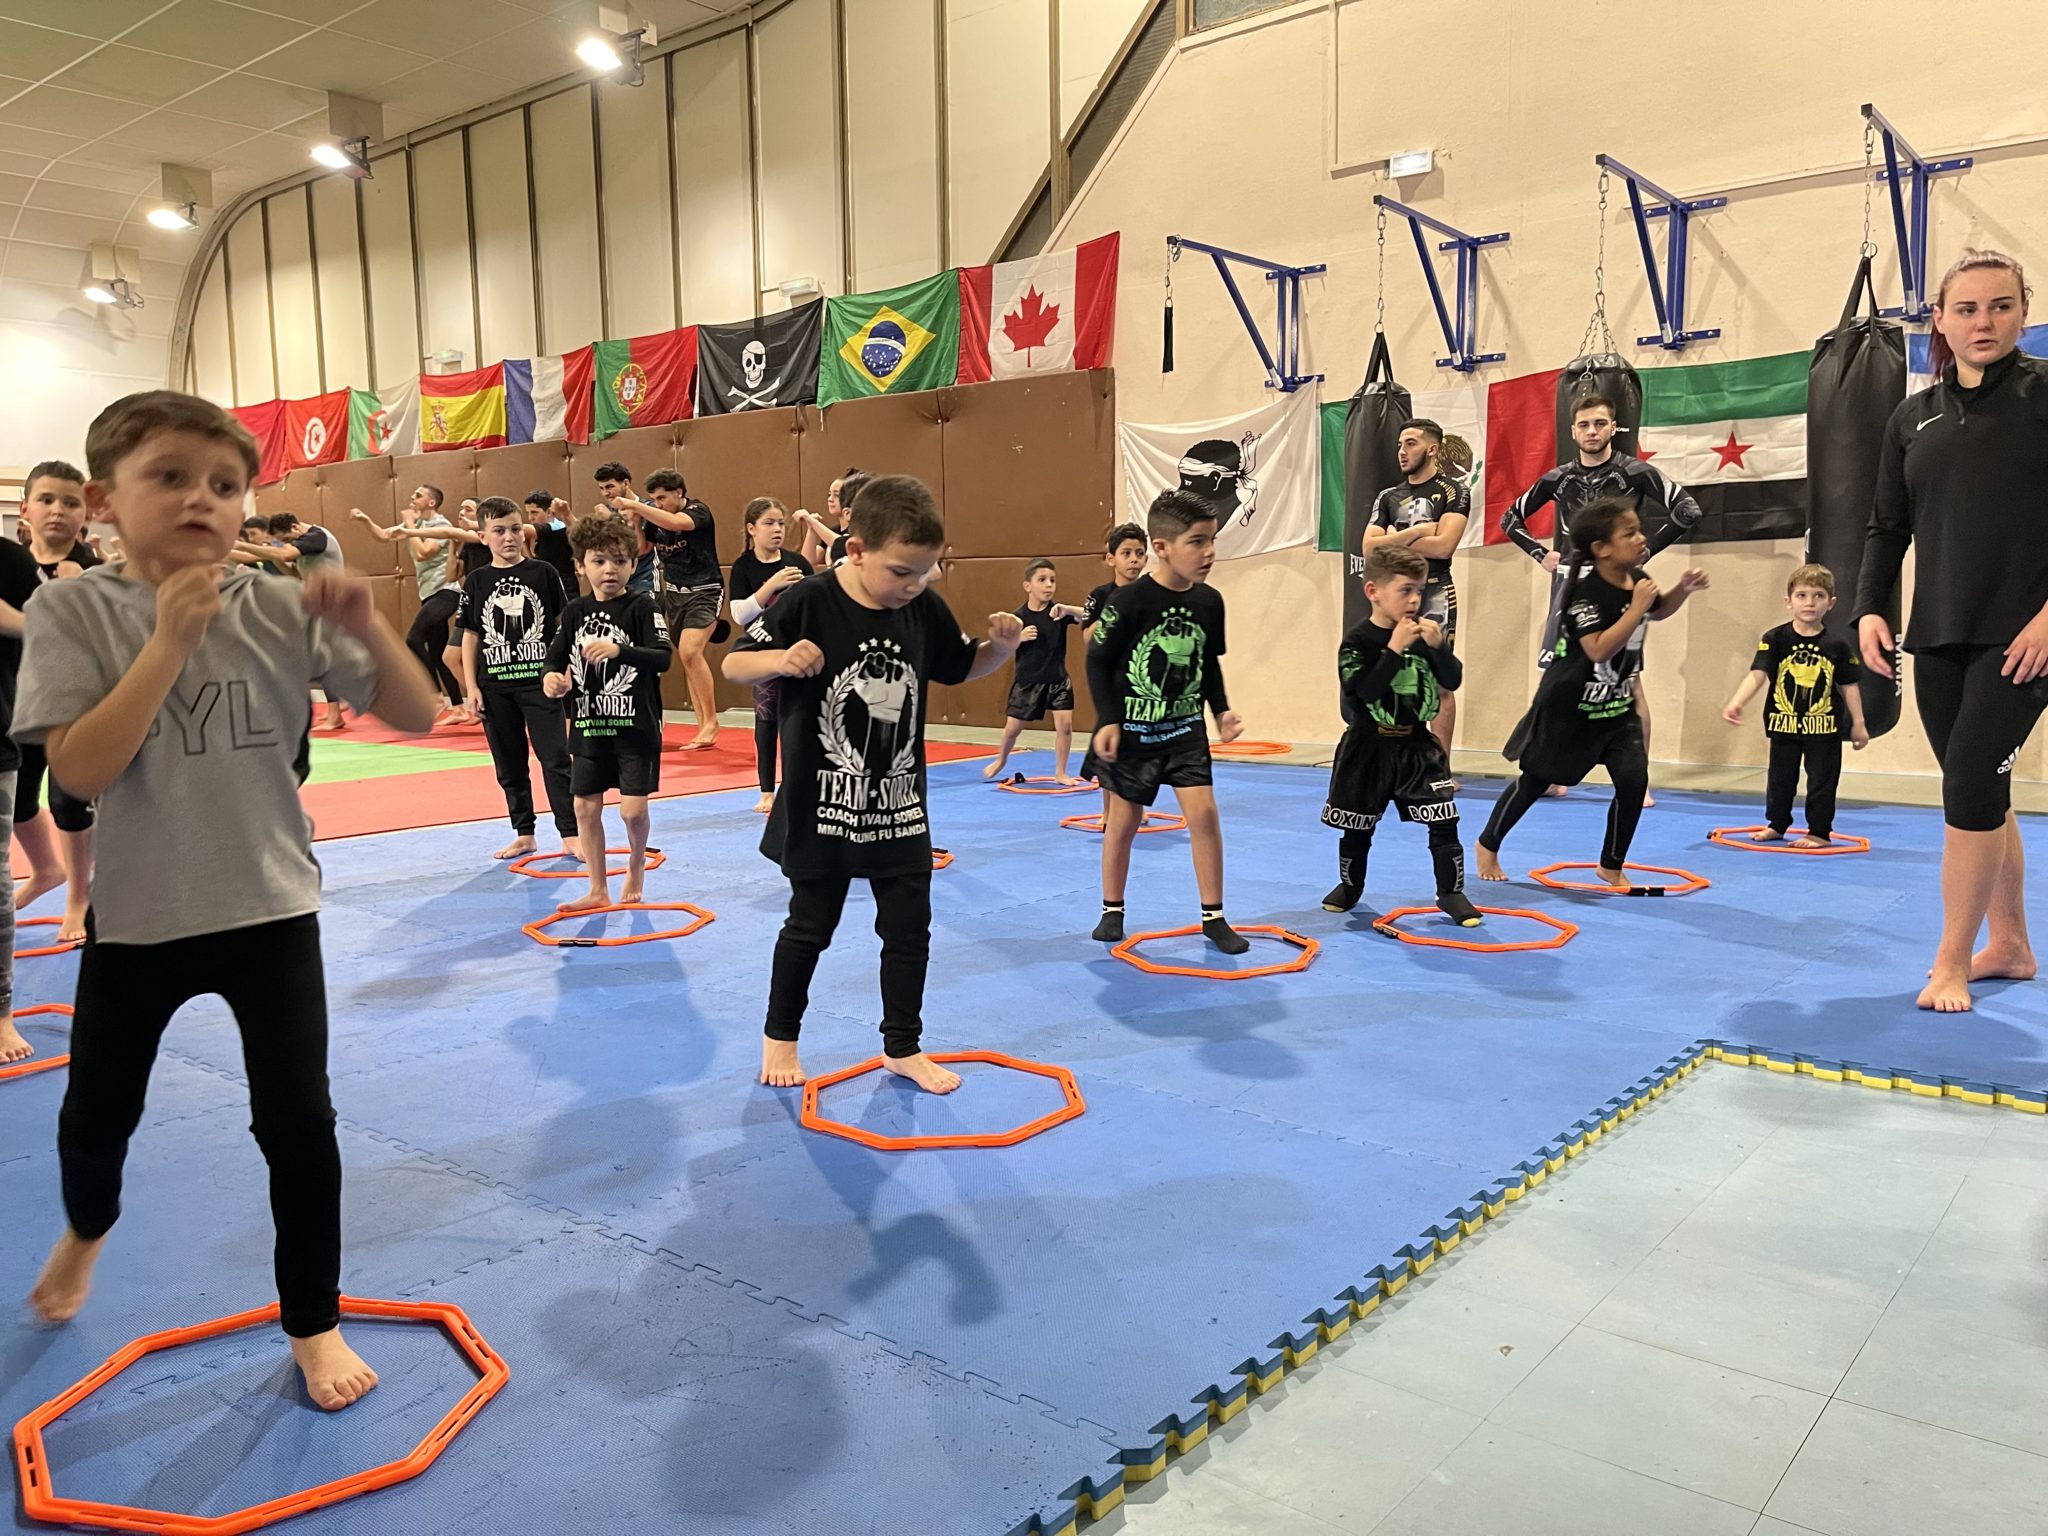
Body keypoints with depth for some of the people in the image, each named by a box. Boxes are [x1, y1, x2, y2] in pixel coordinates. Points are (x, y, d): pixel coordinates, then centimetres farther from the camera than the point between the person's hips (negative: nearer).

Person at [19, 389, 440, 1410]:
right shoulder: (73, 609, -10)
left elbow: (417, 716, -8)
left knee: (298, 1119, 1)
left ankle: (313, 1323, 21)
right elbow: (80, 771, -21)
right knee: (96, 1116, 19)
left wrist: (366, 626, -25)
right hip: (136, 917, 0)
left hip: (270, 909, 0)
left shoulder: (282, 609, -7)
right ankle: (87, 1229, 55)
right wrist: (171, 641, -27)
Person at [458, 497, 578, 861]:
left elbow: (562, 624, 4)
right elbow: (470, 636, 6)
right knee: (509, 765, 10)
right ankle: (524, 835, 21)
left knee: (556, 758, -5)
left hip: (540, 682, -2)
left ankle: (570, 834, 1)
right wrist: (471, 687, 1)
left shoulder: (543, 573, -1)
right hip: (495, 687, 3)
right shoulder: (476, 581, 3)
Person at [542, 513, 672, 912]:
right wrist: (552, 677, -16)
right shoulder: (575, 612, 5)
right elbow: (555, 658, 6)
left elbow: (663, 658, -19)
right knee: (586, 806, 7)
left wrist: (618, 649, -33)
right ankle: (598, 889, 20)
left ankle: (636, 866, 25)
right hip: (588, 725, 5)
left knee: (633, 808, -6)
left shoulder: (642, 606, -8)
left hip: (635, 725, -4)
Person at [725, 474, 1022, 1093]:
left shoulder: (924, 609, -4)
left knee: (909, 929, 10)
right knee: (810, 927, 12)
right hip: (823, 806, -4)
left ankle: (902, 1048, 27)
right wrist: (779, 660, -31)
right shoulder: (808, 603, -17)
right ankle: (779, 1036, 34)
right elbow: (734, 664, -10)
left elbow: (963, 667, 11)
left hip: (900, 808, 4)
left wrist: (1000, 646, -10)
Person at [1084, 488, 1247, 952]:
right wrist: (1107, 720, -14)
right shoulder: (1129, 602, -19)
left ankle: (1213, 917, 7)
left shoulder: (1209, 601, -4)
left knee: (1204, 813, -5)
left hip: (1185, 728, 3)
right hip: (1132, 730, -3)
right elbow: (1098, 661, -10)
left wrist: (1221, 709, 1)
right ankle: (1112, 910, 27)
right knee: (1123, 821, 8)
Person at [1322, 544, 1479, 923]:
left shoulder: (1427, 631, 0)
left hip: (1416, 744, 3)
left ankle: (1451, 892, 10)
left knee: (1444, 820, -4)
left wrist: (1439, 646, -18)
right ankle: (1350, 886, 32)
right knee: (1356, 825, 11)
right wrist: (1395, 648, -28)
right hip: (1369, 747, -2)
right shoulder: (1358, 640, -13)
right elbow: (1366, 690, -25)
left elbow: (1452, 681, -2)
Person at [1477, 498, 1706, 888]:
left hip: (1617, 704, 6)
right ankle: (1488, 845, 28)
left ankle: (1612, 866, 10)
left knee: (1634, 779, -7)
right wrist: (1636, 607, -31)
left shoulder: (1637, 580, -1)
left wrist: (1682, 589, 3)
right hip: (1569, 703, -6)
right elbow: (1599, 649, -33)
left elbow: (1658, 612, 22)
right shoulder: (1586, 590, -24)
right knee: (1536, 779, 7)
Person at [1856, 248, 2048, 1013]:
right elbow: (1887, 526, 12)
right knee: (1981, 793, 11)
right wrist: (1870, 608, -1)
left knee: (1970, 787, -9)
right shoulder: (1913, 417, 11)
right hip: (1937, 636, 5)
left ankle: (1951, 963, 4)